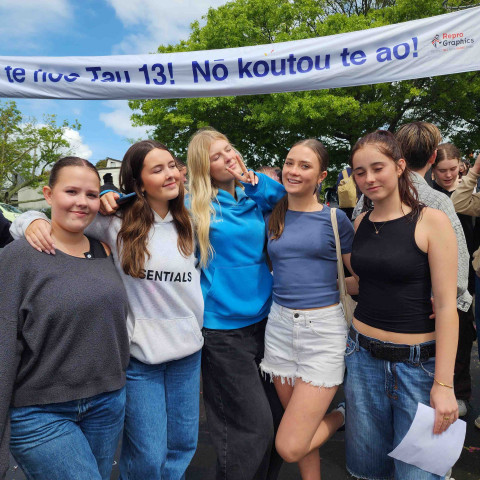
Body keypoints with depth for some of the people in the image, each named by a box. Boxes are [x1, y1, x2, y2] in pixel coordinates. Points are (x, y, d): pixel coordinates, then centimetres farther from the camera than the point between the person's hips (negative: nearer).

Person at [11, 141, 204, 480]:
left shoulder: (186, 224, 3)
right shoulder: (117, 221, -9)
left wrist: (197, 326, 10)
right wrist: (35, 221, -24)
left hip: (188, 350, 4)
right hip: (138, 353, -4)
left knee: (183, 446, 18)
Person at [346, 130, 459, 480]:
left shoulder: (431, 221, -10)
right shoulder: (360, 223, 4)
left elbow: (446, 306, -12)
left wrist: (443, 383, -14)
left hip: (418, 362, -4)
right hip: (363, 355, 4)